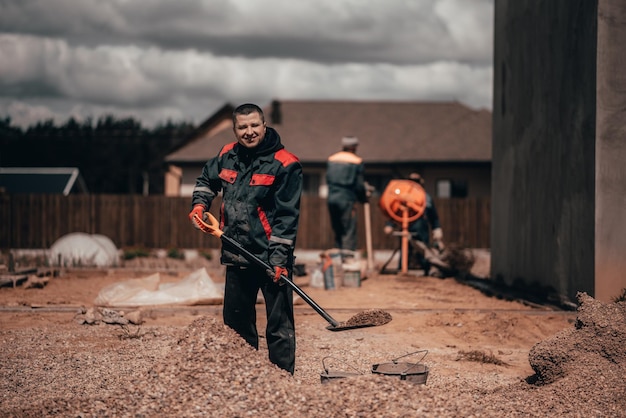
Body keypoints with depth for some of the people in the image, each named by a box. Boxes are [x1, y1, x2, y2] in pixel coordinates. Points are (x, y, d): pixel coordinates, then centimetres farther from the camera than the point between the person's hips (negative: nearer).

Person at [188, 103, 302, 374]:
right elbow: (207, 179, 28)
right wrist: (199, 204, 9)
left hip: (272, 259, -6)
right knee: (235, 321, 16)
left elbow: (287, 216, -14)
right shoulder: (227, 156, 6)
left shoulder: (284, 164, -11)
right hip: (236, 257, 7)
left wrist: (279, 258, -20)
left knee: (279, 325, -3)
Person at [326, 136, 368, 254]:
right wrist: (364, 198, 10)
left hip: (332, 199, 5)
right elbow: (359, 185, -5)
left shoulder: (331, 160, 10)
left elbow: (327, 180, 10)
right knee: (349, 233, -4)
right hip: (347, 200, -5)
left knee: (337, 231, 14)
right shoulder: (357, 162, -4)